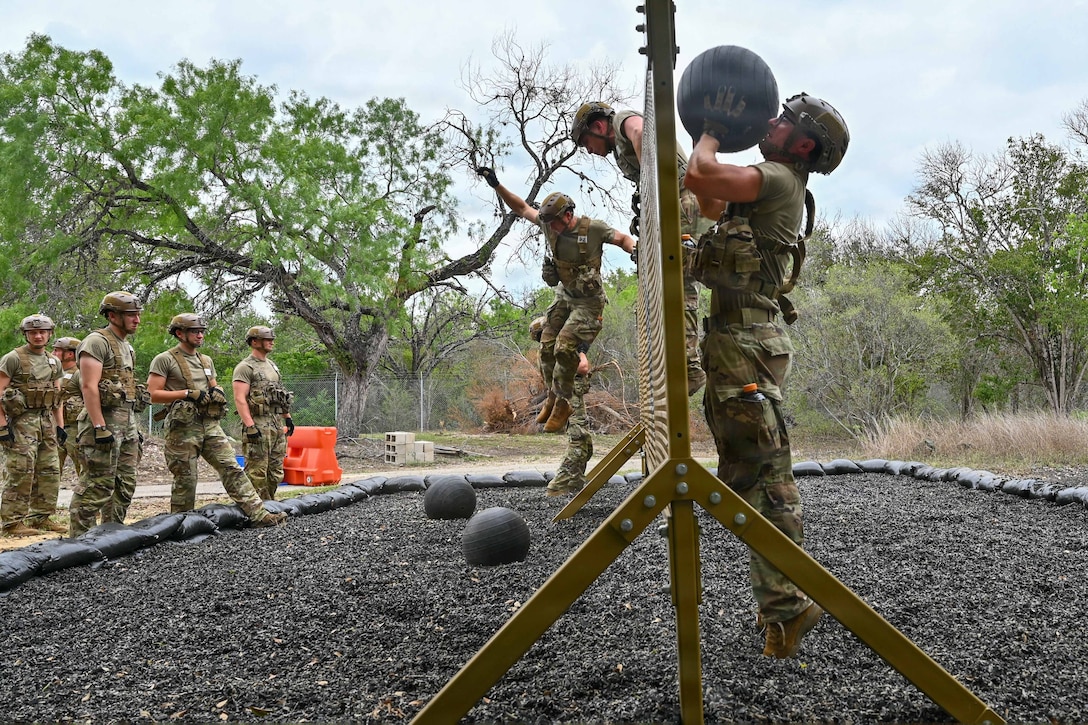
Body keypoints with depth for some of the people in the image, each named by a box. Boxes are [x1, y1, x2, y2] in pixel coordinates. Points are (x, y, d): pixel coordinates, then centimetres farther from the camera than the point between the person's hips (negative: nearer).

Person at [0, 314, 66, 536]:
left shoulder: (54, 362, 13)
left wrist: (60, 425, 13)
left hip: (47, 421, 7)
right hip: (21, 421, -6)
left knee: (50, 472, 7)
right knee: (21, 473, -7)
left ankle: (41, 517, 17)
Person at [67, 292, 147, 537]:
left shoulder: (127, 346, 19)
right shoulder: (97, 342, -9)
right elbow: (89, 386, -18)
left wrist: (133, 427, 21)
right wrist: (99, 427, -24)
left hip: (127, 422, 9)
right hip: (104, 421, -9)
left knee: (125, 485, 11)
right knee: (98, 485, -8)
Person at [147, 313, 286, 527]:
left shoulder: (206, 361, 17)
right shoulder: (165, 360, -4)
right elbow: (153, 394, -11)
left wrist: (217, 393, 2)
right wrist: (187, 394, -18)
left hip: (210, 425, 6)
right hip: (183, 428, -6)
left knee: (232, 468, -2)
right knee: (185, 481, 1)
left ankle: (259, 514, -6)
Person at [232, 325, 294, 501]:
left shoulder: (272, 366, 19)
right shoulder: (245, 368, -7)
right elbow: (240, 399, -15)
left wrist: (288, 417, 19)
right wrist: (250, 426, -23)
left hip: (277, 424, 8)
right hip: (258, 425, -8)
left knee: (275, 469, 11)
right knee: (257, 471, -6)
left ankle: (270, 503, 20)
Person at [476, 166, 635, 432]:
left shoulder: (593, 228, -20)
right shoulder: (549, 224, -8)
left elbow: (622, 238, -6)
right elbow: (521, 207, 3)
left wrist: (634, 249, -28)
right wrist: (496, 185, -4)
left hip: (588, 302, -6)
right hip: (564, 295, 6)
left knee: (565, 348, -17)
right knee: (547, 346, 2)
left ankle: (562, 405, 1)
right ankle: (552, 398, 24)